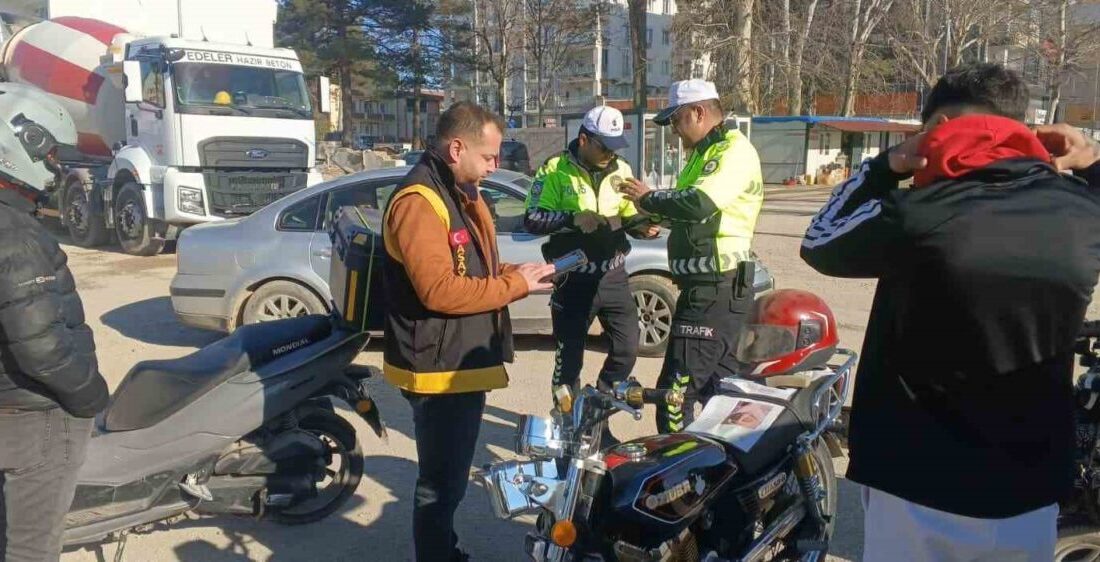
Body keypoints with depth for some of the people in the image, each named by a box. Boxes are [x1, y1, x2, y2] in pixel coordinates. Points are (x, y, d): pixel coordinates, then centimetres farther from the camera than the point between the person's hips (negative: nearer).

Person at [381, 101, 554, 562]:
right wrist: (516, 285, -19)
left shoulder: (463, 195, 14)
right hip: (439, 369, -10)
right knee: (441, 483, 0)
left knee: (452, 477, 23)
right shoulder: (419, 201, -19)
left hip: (468, 363, 10)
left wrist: (515, 273, 2)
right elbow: (439, 290, -27)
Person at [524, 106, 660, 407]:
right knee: (570, 355, 5)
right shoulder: (556, 170, -8)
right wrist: (573, 218, -25)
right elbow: (532, 219, -12)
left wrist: (643, 226, -9)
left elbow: (629, 217, 13)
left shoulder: (621, 170, 6)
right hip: (573, 280, -4)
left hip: (613, 275, 5)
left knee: (628, 347, 9)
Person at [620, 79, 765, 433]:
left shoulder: (734, 151, -13)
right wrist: (654, 211, 6)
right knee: (715, 385, 20)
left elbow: (700, 204, -28)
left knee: (676, 390, -12)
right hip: (706, 287, 11)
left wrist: (649, 198, -14)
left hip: (715, 291, -11)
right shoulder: (705, 153, 20)